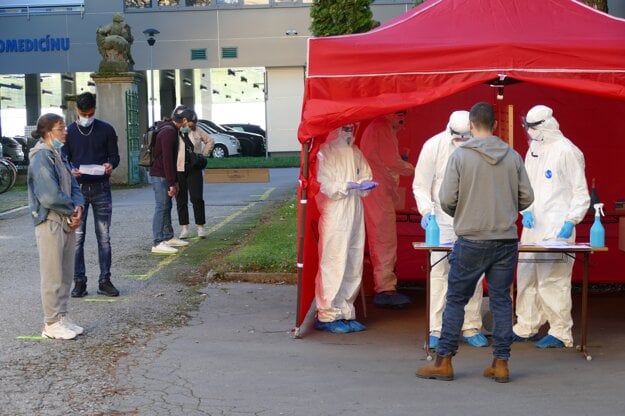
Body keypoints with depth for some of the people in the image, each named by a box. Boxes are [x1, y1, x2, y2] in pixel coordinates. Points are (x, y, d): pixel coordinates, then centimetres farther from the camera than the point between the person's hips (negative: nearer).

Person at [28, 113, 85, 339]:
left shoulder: (59, 155, 14)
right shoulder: (41, 157, -15)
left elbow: (73, 186, 13)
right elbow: (50, 196, -23)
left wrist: (77, 207, -6)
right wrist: (72, 210, -9)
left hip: (67, 221, 9)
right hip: (50, 222, -9)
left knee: (66, 274, 13)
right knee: (53, 276, -2)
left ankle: (62, 317, 23)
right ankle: (52, 324, 6)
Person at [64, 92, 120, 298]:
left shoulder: (106, 130, 3)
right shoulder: (69, 132, 3)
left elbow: (114, 155, 8)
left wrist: (110, 165, -15)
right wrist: (71, 171, -17)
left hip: (101, 188, 0)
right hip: (78, 189, 0)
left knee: (104, 237, 4)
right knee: (77, 237, 0)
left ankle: (105, 280, 11)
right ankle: (79, 281, 7)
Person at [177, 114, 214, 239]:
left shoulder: (197, 131, 3)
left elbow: (210, 141, 18)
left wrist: (203, 155, 9)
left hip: (194, 169, 1)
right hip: (178, 169, -1)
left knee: (197, 198, -4)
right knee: (181, 200, 5)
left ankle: (200, 227, 5)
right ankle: (185, 228, 13)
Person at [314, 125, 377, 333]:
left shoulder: (355, 153, 15)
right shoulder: (325, 153, -5)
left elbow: (366, 174, 19)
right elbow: (325, 186, -11)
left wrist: (366, 184, -3)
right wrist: (349, 186, -20)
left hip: (355, 215, 7)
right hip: (334, 216, -7)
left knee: (354, 265, 9)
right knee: (334, 264, -7)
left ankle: (345, 312, 18)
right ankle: (327, 316, 0)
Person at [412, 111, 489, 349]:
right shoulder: (434, 146, -5)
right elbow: (420, 185, -1)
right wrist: (426, 210, -15)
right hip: (442, 220, -2)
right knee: (439, 272, -4)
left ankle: (471, 328, 16)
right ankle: (435, 331, 2)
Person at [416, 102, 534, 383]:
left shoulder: (460, 155, -7)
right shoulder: (513, 156, 3)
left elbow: (447, 199, -10)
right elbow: (526, 197, 6)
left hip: (471, 240, -3)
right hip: (507, 240, 3)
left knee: (456, 300, 7)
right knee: (501, 300, 10)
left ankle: (444, 362, 11)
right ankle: (501, 363, 13)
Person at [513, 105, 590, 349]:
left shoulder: (566, 151, -8)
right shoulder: (534, 149, 15)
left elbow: (581, 192, -8)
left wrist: (571, 222, -15)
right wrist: (526, 210, 4)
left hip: (556, 228, -8)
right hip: (532, 226, 8)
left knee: (552, 280, -10)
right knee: (526, 276, 11)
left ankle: (561, 334, -1)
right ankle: (526, 328, 21)